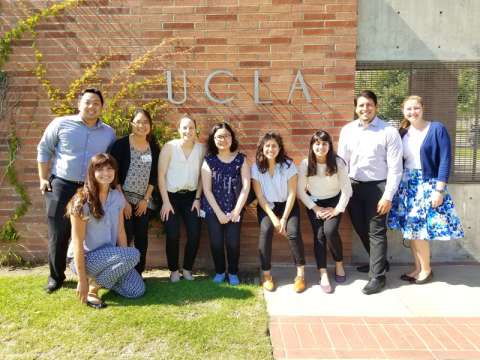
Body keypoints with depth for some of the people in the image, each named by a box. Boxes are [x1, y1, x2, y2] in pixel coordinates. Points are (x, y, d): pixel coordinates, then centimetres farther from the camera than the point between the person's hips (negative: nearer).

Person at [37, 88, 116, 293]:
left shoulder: (109, 133, 5)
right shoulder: (61, 124, -2)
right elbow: (44, 150, 4)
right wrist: (43, 179, 1)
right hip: (61, 186, -2)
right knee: (58, 234, 3)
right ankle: (56, 276, 21)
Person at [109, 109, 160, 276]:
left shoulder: (154, 147, 6)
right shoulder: (121, 144, -6)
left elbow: (154, 175, 7)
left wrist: (146, 199, -1)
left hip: (144, 200, 4)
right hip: (123, 198, -4)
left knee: (141, 238, 5)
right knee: (125, 236, -9)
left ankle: (139, 273, 17)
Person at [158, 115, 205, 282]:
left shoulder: (201, 148, -1)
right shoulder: (169, 147, -9)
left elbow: (202, 176, 4)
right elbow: (161, 175, -9)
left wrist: (197, 198, -1)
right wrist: (166, 201, -11)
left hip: (191, 196, 3)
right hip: (171, 196, -2)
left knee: (195, 235, -2)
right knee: (173, 235, -7)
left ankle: (187, 269, 18)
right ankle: (174, 270, 14)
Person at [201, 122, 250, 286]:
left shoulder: (241, 159, -2)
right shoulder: (209, 160, -3)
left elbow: (246, 186, -5)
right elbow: (207, 190, -6)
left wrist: (236, 210, -10)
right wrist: (219, 212, -10)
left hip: (234, 209, 0)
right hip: (213, 209, 0)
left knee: (233, 242, -5)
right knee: (216, 242, -2)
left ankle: (233, 273, 18)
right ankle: (220, 271, 23)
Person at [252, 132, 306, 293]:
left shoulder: (288, 165, -12)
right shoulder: (256, 167, -10)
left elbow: (292, 194, -11)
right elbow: (260, 196, -9)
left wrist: (284, 219, -16)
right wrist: (274, 218, -15)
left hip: (287, 204, 0)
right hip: (266, 206, 1)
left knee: (293, 232, -23)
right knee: (265, 230, -25)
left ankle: (301, 274, -7)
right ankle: (266, 275, -13)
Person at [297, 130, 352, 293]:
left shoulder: (338, 163, -16)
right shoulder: (305, 164, -14)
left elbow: (347, 189, -12)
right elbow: (300, 190, -8)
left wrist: (338, 209, -14)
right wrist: (315, 208, -10)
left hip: (334, 202, -1)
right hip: (314, 203, 1)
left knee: (330, 231, -21)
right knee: (318, 235, -14)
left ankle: (339, 263, 5)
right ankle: (323, 274, -8)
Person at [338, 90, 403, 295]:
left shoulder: (389, 132, -8)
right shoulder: (347, 130, 5)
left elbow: (395, 167, -10)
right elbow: (341, 161, 8)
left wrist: (388, 195, -14)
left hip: (377, 186, -5)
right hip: (353, 186, 5)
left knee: (376, 232, 1)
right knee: (360, 229, 16)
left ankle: (378, 276, 14)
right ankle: (378, 261, 39)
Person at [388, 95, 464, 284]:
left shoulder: (437, 129, -7)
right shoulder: (403, 133, 7)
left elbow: (445, 160, -11)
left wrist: (439, 189, -17)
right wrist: (397, 186, 7)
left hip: (427, 185, -5)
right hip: (407, 185, 5)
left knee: (420, 230, -4)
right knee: (411, 229, 7)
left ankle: (426, 270, 15)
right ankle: (418, 268, 22)